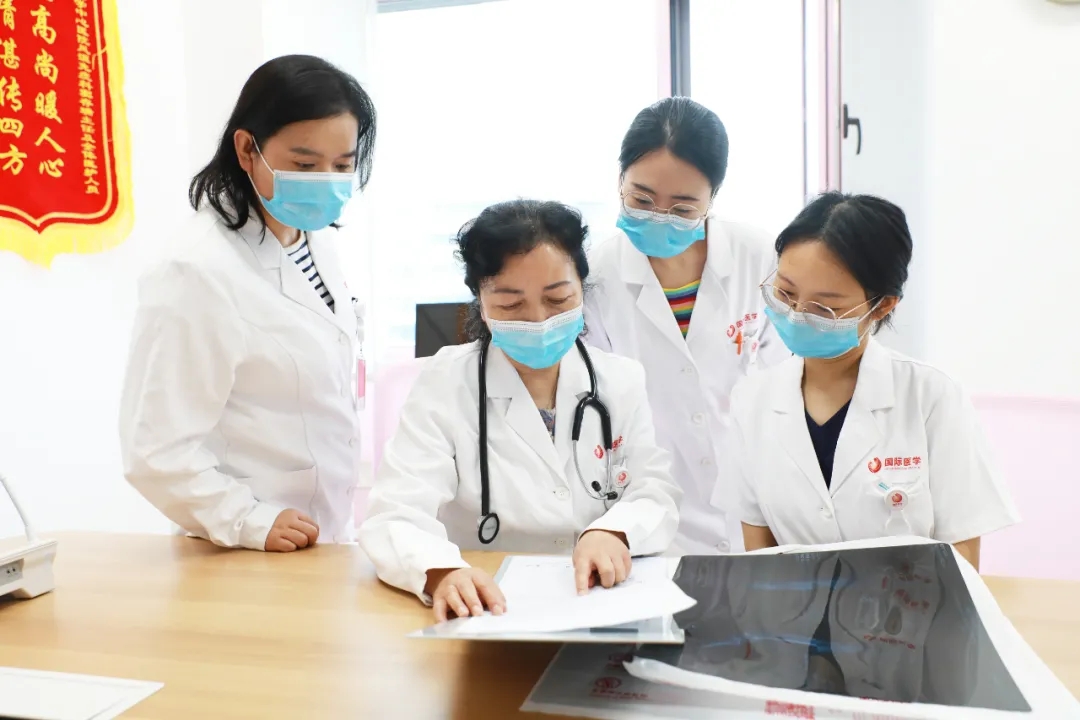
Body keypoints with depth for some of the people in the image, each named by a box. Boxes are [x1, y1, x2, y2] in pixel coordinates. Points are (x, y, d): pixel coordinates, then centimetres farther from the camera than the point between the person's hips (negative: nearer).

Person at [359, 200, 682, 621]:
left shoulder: (622, 382, 5)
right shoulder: (445, 386, -5)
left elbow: (656, 496, 0)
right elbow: (397, 516, -16)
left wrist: (613, 532, -23)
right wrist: (442, 572, -37)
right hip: (483, 614, -2)